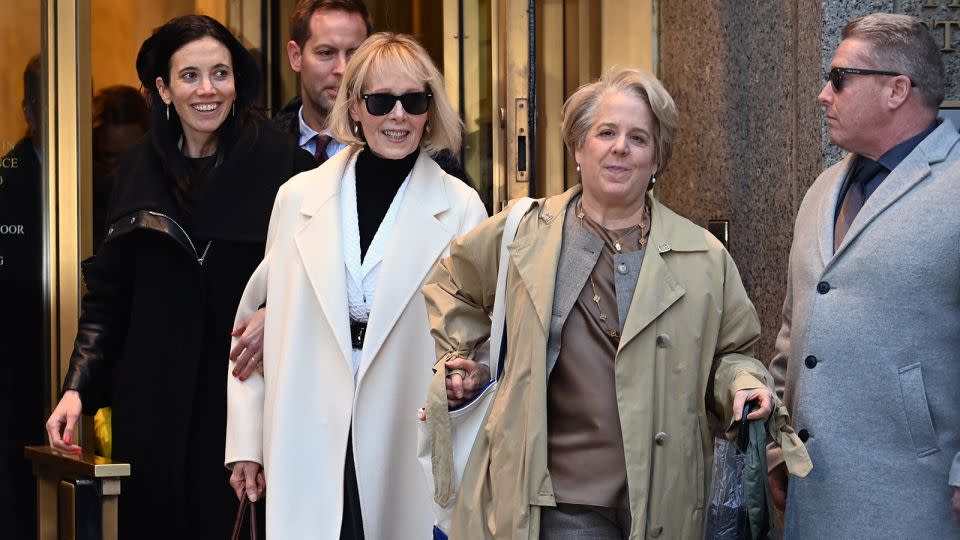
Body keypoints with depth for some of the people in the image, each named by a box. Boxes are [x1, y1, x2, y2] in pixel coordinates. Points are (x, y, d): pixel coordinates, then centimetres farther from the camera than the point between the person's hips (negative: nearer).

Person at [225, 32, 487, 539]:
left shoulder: (460, 208, 0)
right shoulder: (298, 197, 6)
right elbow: (259, 321, 10)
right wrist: (246, 443, 8)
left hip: (411, 451, -1)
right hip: (311, 451, 1)